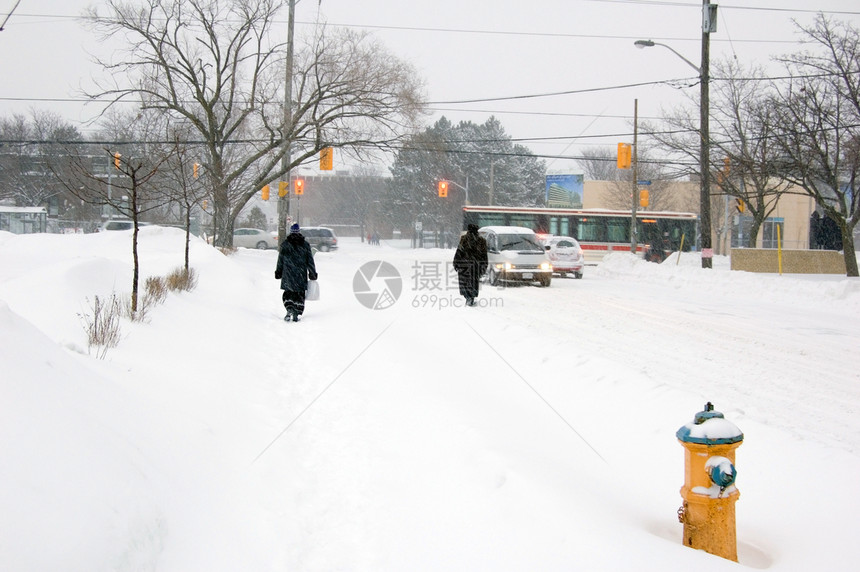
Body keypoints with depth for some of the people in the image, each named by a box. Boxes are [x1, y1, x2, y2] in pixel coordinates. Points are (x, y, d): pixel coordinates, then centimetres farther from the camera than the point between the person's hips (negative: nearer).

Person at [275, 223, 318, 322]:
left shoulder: (285, 244, -1)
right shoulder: (305, 245, 0)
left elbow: (280, 261, 4)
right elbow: (310, 261, 3)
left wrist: (278, 273, 15)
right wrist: (313, 274, 11)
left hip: (288, 275, 0)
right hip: (301, 275, 0)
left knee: (288, 293, 10)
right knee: (300, 294, 8)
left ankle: (289, 309, -13)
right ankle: (296, 314, 3)